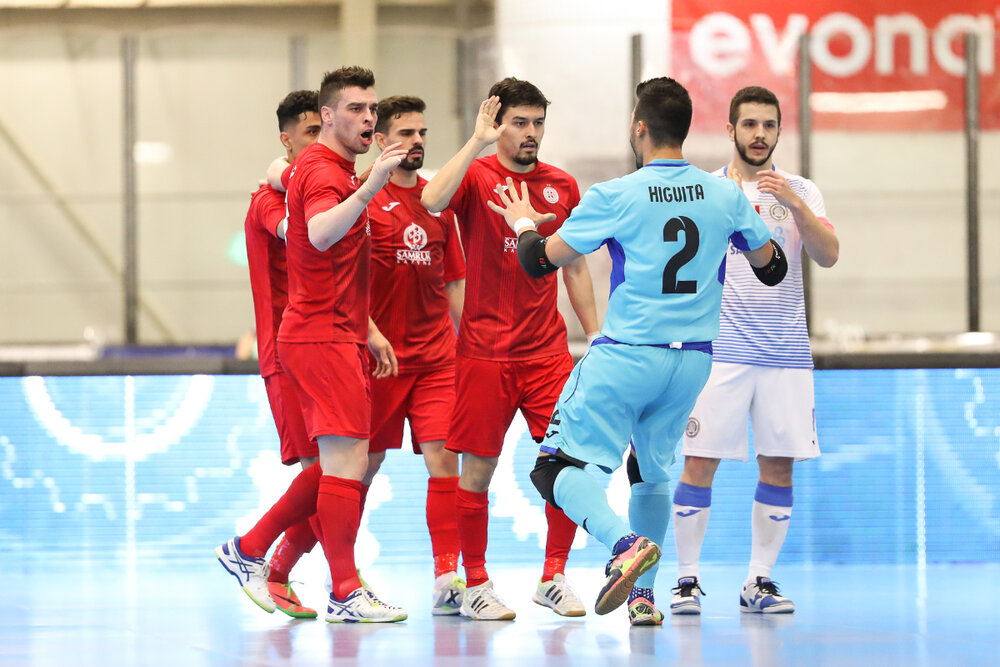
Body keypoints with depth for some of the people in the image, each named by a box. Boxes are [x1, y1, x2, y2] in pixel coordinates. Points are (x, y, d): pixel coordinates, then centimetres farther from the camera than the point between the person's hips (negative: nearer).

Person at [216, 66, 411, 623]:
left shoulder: (335, 171, 20)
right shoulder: (323, 171, -12)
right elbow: (320, 235, -35)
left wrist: (367, 329, 25)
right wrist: (372, 185, -44)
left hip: (336, 336, 10)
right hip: (323, 338, -10)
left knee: (339, 466, 13)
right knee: (348, 462, -10)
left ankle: (248, 550, 19)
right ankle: (347, 594, -8)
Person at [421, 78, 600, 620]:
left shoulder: (562, 186, 10)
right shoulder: (475, 176, -2)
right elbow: (431, 202, -25)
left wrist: (595, 337, 13)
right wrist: (476, 144, -24)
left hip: (548, 348, 4)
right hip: (484, 348, -3)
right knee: (478, 468, 0)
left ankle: (553, 578, 9)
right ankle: (475, 586, 11)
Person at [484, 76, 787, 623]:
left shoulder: (615, 197, -8)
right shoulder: (726, 195, 4)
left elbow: (540, 261, -3)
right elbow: (771, 268, 17)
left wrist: (522, 224, 20)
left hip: (627, 356, -5)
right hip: (694, 361, 5)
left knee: (560, 466, -4)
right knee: (651, 470, 22)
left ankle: (625, 542, -30)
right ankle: (641, 592, 18)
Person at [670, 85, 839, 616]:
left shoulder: (801, 192, 7)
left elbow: (828, 255, -8)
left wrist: (793, 204, -21)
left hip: (786, 353, 2)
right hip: (718, 349, -1)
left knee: (778, 467, 1)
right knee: (699, 464, -6)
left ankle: (759, 581, 10)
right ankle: (687, 578, 4)